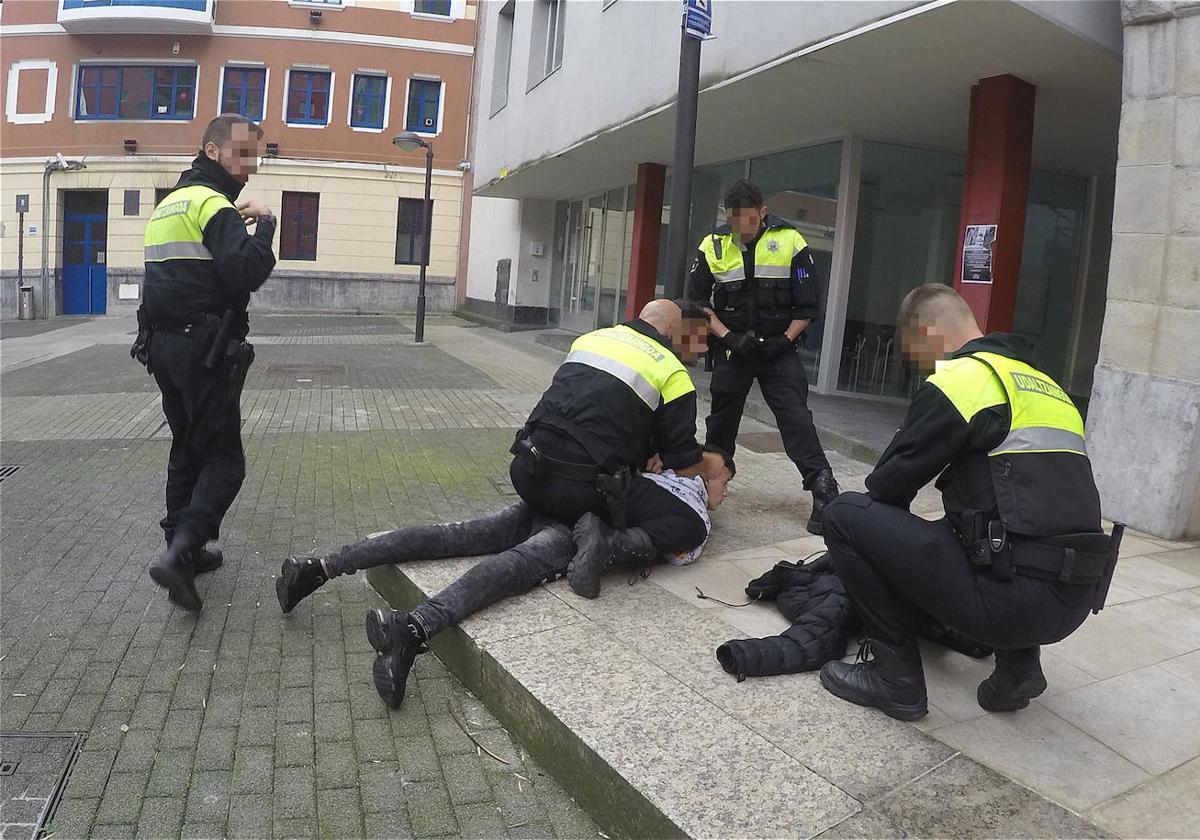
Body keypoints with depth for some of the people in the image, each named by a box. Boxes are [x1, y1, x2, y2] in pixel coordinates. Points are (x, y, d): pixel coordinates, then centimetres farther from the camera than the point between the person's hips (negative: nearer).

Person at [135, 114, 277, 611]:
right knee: (223, 461, -5)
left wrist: (237, 224, 14)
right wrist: (264, 225, -7)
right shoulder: (213, 202, -11)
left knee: (187, 450, 17)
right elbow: (250, 271, -24)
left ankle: (183, 549, 24)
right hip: (204, 350, -9)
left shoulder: (169, 202, 19)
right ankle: (180, 554, -15)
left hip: (162, 344, 9)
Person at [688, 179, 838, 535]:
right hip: (732, 349, 3)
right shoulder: (712, 246, -3)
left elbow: (807, 306, -4)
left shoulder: (791, 242, -10)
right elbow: (697, 302, 2)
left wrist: (784, 341, -12)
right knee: (722, 419, 12)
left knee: (795, 418, -14)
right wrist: (728, 337, -9)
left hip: (778, 348, -2)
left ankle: (824, 492, -16)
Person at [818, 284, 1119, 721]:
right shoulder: (1043, 382, 19)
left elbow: (890, 483, -3)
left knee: (846, 514, -2)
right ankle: (1018, 662, 18)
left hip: (1014, 598, -8)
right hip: (1073, 602, 9)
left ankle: (897, 677, 4)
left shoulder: (955, 380, -6)